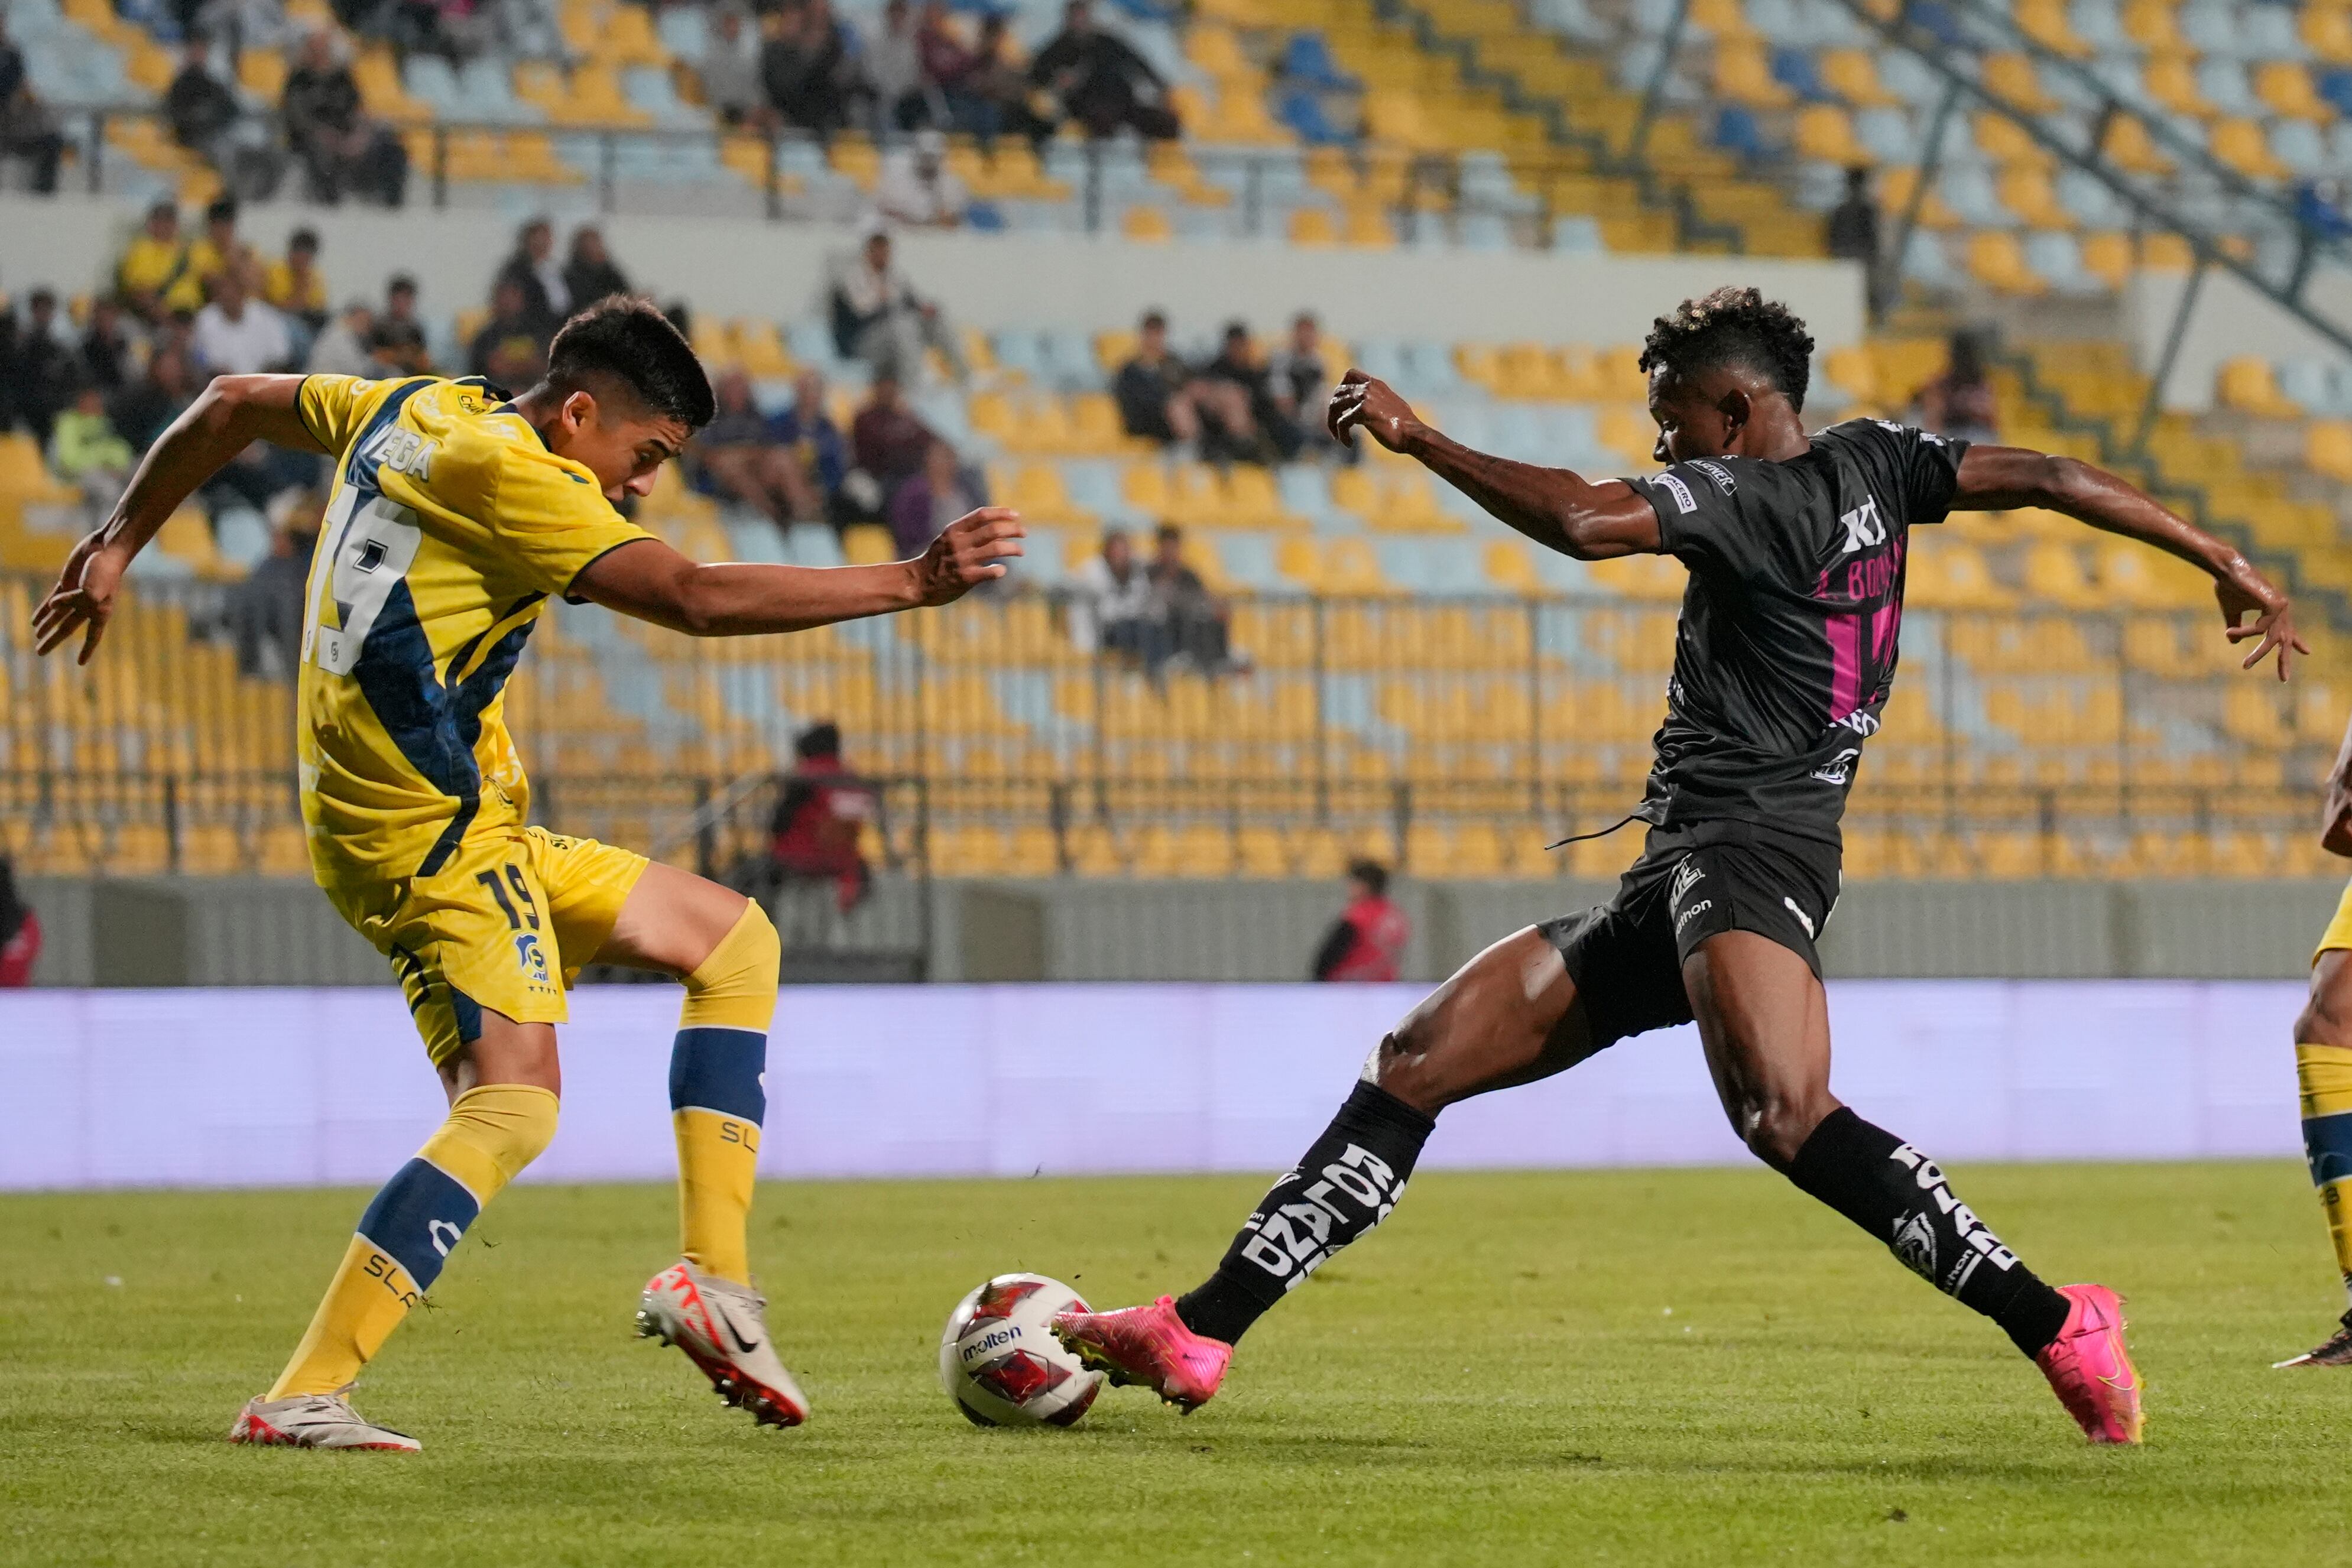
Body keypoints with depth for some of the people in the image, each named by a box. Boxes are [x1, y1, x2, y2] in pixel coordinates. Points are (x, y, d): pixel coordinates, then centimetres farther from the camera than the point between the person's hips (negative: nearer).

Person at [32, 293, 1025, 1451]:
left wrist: (120, 542, 37)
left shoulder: (414, 411, 13)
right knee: (513, 1104, -23)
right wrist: (908, 584, -24)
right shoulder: (503, 471, -16)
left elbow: (232, 406, 27)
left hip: (472, 832, 11)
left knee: (736, 944, 14)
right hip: (428, 832, -11)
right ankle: (302, 1396, -25)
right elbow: (695, 598, -24)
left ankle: (712, 1277, 8)